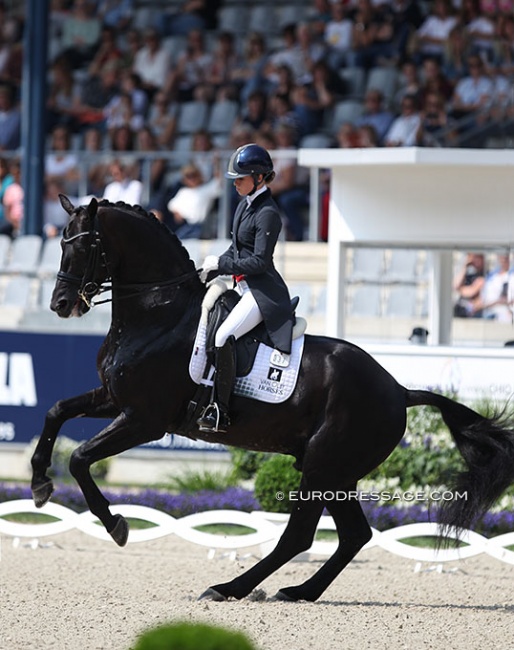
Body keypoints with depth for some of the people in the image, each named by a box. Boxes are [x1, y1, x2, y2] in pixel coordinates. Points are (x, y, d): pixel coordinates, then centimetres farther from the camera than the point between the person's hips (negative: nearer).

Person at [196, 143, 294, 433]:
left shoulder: (267, 213, -16)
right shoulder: (246, 204, 12)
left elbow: (260, 262, -20)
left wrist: (221, 263, -14)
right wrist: (212, 270, 9)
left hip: (263, 291, -11)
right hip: (245, 287, 11)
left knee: (223, 336, -27)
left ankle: (220, 412, -28)